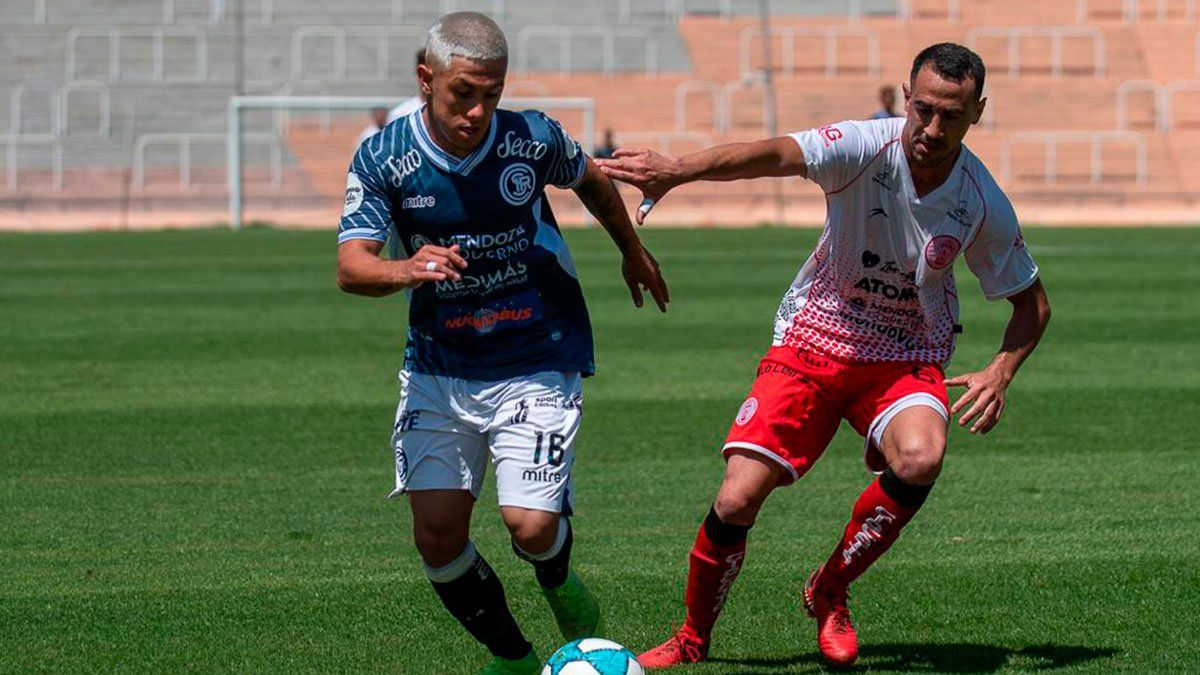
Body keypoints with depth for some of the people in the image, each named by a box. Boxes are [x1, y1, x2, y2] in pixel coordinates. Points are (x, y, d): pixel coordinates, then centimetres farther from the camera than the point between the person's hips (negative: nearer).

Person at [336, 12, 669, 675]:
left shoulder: (533, 139, -11)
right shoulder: (381, 159, -11)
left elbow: (592, 182, 12)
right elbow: (350, 266, -18)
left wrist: (632, 251, 28)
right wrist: (407, 270, -41)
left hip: (538, 366, -2)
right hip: (437, 371, 2)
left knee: (531, 525, -14)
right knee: (436, 531, -6)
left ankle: (560, 584, 23)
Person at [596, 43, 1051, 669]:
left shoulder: (983, 204, -11)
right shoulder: (867, 148, -19)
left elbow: (1032, 302, 4)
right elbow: (778, 154, -38)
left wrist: (999, 373, -15)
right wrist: (675, 170, -56)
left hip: (906, 357, 1)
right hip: (813, 337, -1)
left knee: (920, 459, -31)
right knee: (737, 500, -11)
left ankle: (829, 592, -5)